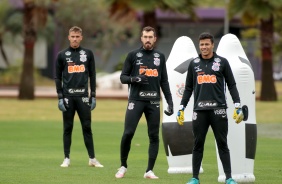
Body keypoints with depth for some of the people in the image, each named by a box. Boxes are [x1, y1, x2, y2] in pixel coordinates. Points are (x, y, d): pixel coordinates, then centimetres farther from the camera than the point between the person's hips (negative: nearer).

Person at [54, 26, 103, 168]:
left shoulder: (88, 54, 9)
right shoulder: (62, 55, 6)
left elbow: (92, 76, 10)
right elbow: (58, 78, 5)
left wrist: (93, 96, 4)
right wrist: (60, 98, -3)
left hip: (83, 96, 1)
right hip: (68, 96, 0)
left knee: (87, 127, 0)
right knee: (68, 128, 2)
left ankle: (92, 158, 3)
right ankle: (67, 158, 7)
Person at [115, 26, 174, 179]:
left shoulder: (160, 57, 12)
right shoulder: (133, 55, 4)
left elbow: (164, 82, 14)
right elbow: (123, 77, 3)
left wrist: (170, 102, 7)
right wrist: (134, 79, -18)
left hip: (153, 102, 3)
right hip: (136, 100, -3)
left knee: (154, 136, 0)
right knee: (128, 133, -11)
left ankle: (149, 171, 6)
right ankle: (123, 166, 6)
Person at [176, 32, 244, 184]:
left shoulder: (222, 62, 5)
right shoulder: (194, 64, 12)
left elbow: (231, 85, 5)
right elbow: (188, 88, 16)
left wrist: (238, 106, -2)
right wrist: (181, 108, 11)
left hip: (218, 109, -2)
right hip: (199, 110, 2)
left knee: (222, 144, -1)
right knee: (198, 144, 4)